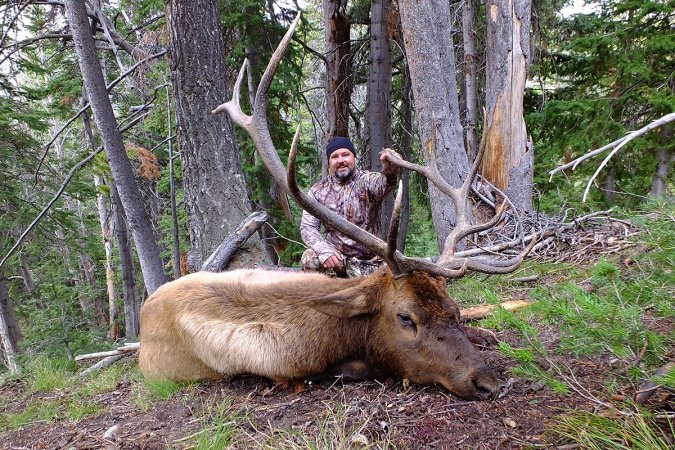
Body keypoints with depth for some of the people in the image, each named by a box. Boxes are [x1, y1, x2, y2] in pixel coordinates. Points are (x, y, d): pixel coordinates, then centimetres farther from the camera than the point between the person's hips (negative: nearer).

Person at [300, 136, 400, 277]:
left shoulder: (366, 180, -4)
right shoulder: (318, 191, 4)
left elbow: (384, 183, -29)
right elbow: (307, 227, -2)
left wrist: (390, 168, -55)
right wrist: (324, 251, -22)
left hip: (367, 262, -1)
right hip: (335, 256, 1)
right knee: (309, 259, -27)